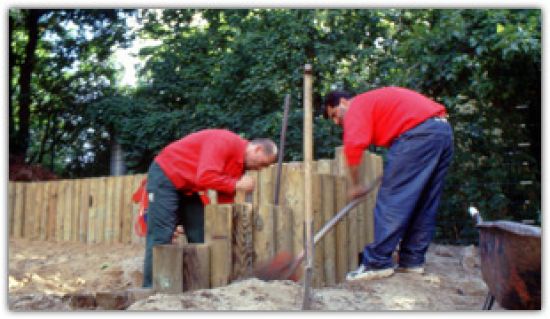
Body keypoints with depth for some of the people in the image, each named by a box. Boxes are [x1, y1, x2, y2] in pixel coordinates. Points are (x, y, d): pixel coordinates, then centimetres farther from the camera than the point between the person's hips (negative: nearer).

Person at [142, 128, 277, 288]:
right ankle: (151, 289, -9)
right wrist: (237, 185, -26)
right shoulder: (225, 142, -25)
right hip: (165, 176, -9)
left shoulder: (240, 162, 3)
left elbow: (224, 199, 5)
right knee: (161, 237, -13)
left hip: (187, 188, 9)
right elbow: (205, 177, -37)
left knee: (199, 237, 5)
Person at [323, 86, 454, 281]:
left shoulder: (356, 106, 4)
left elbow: (353, 145, -14)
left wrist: (355, 185, -3)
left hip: (419, 133, -10)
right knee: (424, 204, 12)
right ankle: (413, 260, 18)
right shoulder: (376, 99, 30)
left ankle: (378, 263, -3)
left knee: (391, 199, -5)